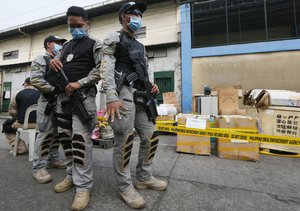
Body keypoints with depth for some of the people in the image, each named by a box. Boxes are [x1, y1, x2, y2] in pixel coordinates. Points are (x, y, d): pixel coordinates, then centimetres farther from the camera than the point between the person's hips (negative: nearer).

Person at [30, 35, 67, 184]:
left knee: (56, 133, 10)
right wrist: (54, 89, -17)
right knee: (45, 134, -8)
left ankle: (53, 159, 22)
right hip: (48, 101, -7)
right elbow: (35, 80, -13)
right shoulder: (41, 60, 1)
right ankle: (38, 167, 2)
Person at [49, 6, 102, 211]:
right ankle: (72, 175, 25)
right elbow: (59, 67, 29)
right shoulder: (66, 45, 25)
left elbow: (100, 70, -8)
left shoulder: (95, 44, 5)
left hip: (83, 96, -7)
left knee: (81, 140, -12)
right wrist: (54, 62, 5)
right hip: (62, 96, 7)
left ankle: (83, 185, 0)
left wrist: (79, 84, -17)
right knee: (66, 138, 9)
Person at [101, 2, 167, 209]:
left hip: (141, 96, 8)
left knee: (151, 137, 6)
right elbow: (106, 69, -8)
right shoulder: (114, 38, 7)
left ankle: (144, 178, 24)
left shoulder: (140, 46, 28)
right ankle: (125, 187, 13)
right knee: (125, 141, -7)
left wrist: (151, 86, 7)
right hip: (124, 93, -7)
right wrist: (111, 97, -22)